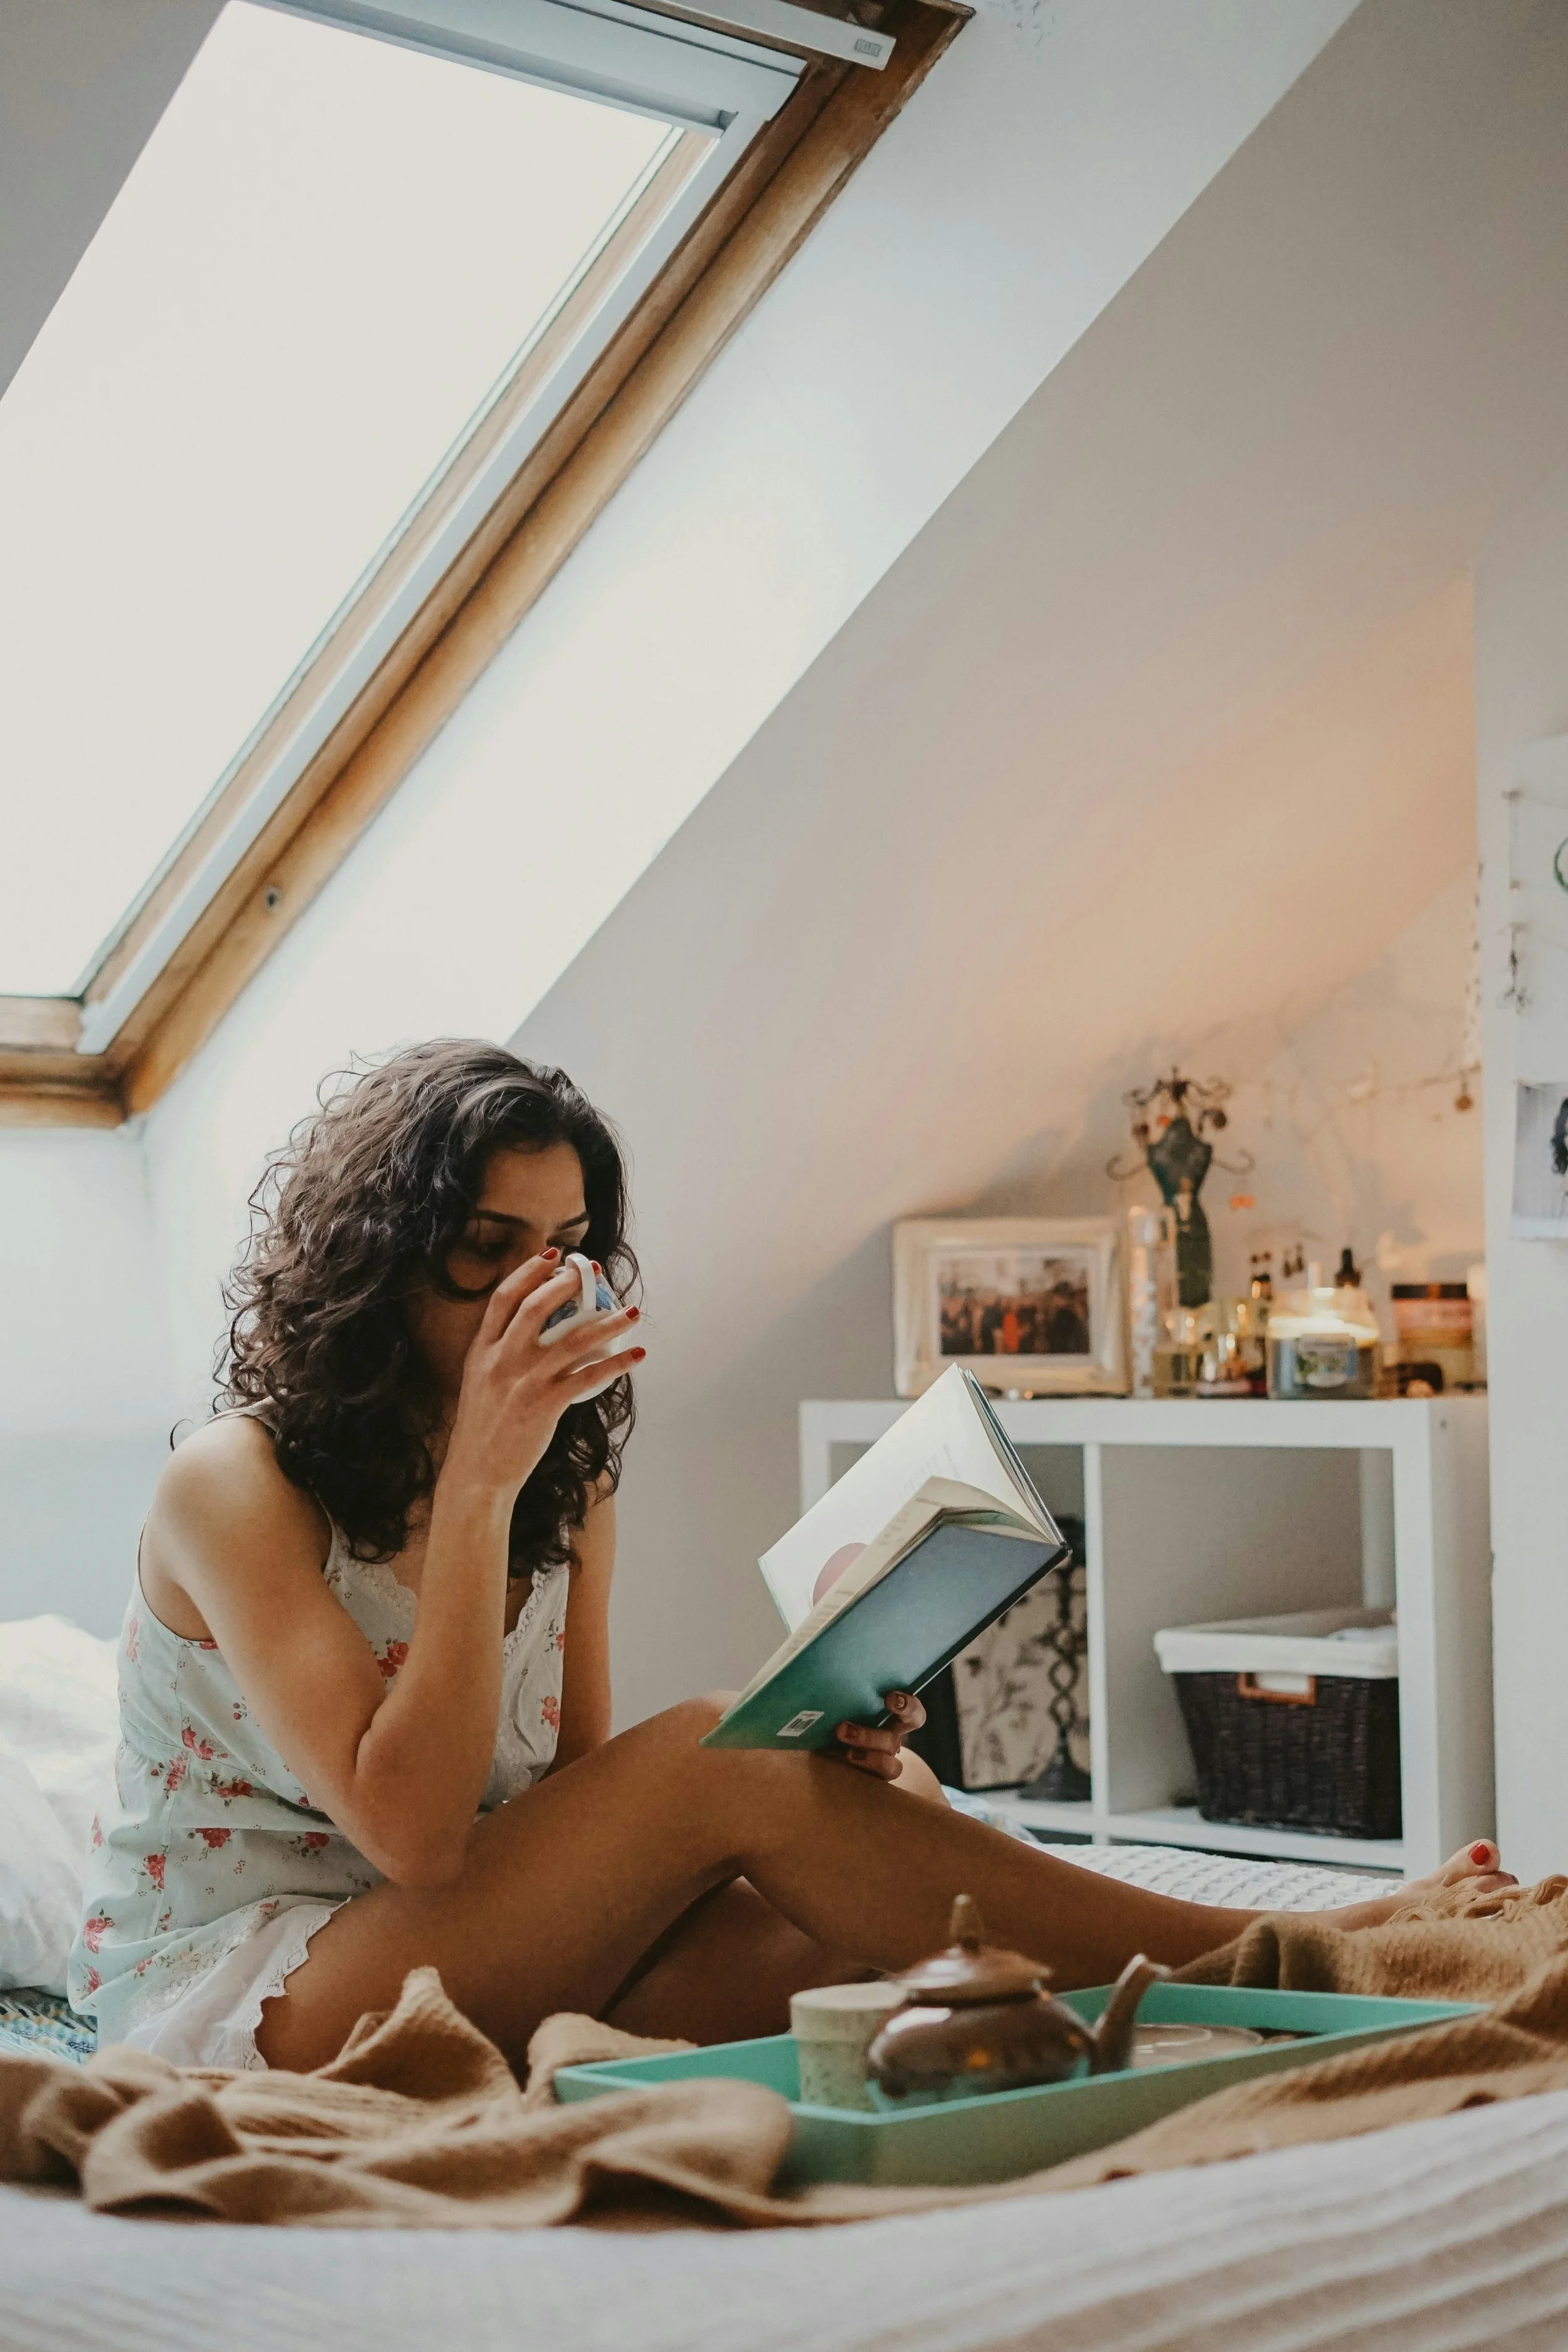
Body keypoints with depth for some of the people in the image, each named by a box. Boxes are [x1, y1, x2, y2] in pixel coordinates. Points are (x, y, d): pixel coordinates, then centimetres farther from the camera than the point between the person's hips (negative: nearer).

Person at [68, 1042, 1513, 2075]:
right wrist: (477, 1479, -25)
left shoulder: (570, 1492, 10)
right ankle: (1270, 1962, -22)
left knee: (889, 1805, -19)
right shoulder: (237, 1486, -11)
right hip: (231, 1999, -7)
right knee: (711, 1761, -26)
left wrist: (803, 1752, -14)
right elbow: (411, 1831, -22)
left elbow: (581, 1814, 6)